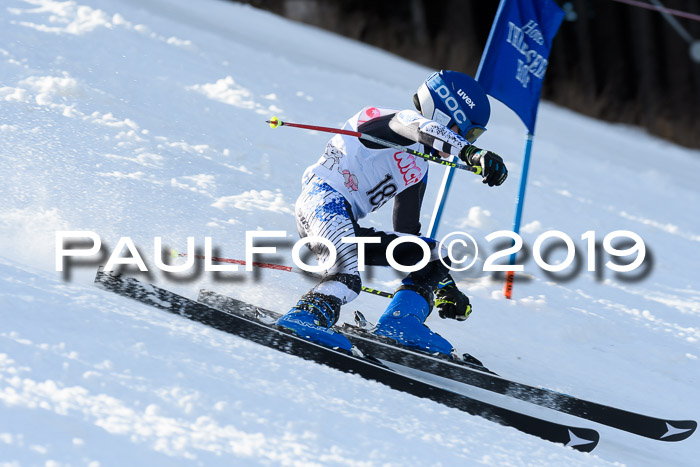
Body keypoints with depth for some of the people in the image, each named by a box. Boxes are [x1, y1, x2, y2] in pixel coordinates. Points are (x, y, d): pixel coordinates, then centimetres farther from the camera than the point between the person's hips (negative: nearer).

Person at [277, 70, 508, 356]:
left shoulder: (418, 170, 22)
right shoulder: (405, 121, -2)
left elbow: (407, 234, 28)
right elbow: (424, 129, -29)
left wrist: (443, 284, 27)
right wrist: (475, 154, -44)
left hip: (348, 230, 10)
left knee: (436, 254, 6)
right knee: (348, 279, -34)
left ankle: (399, 323, -11)